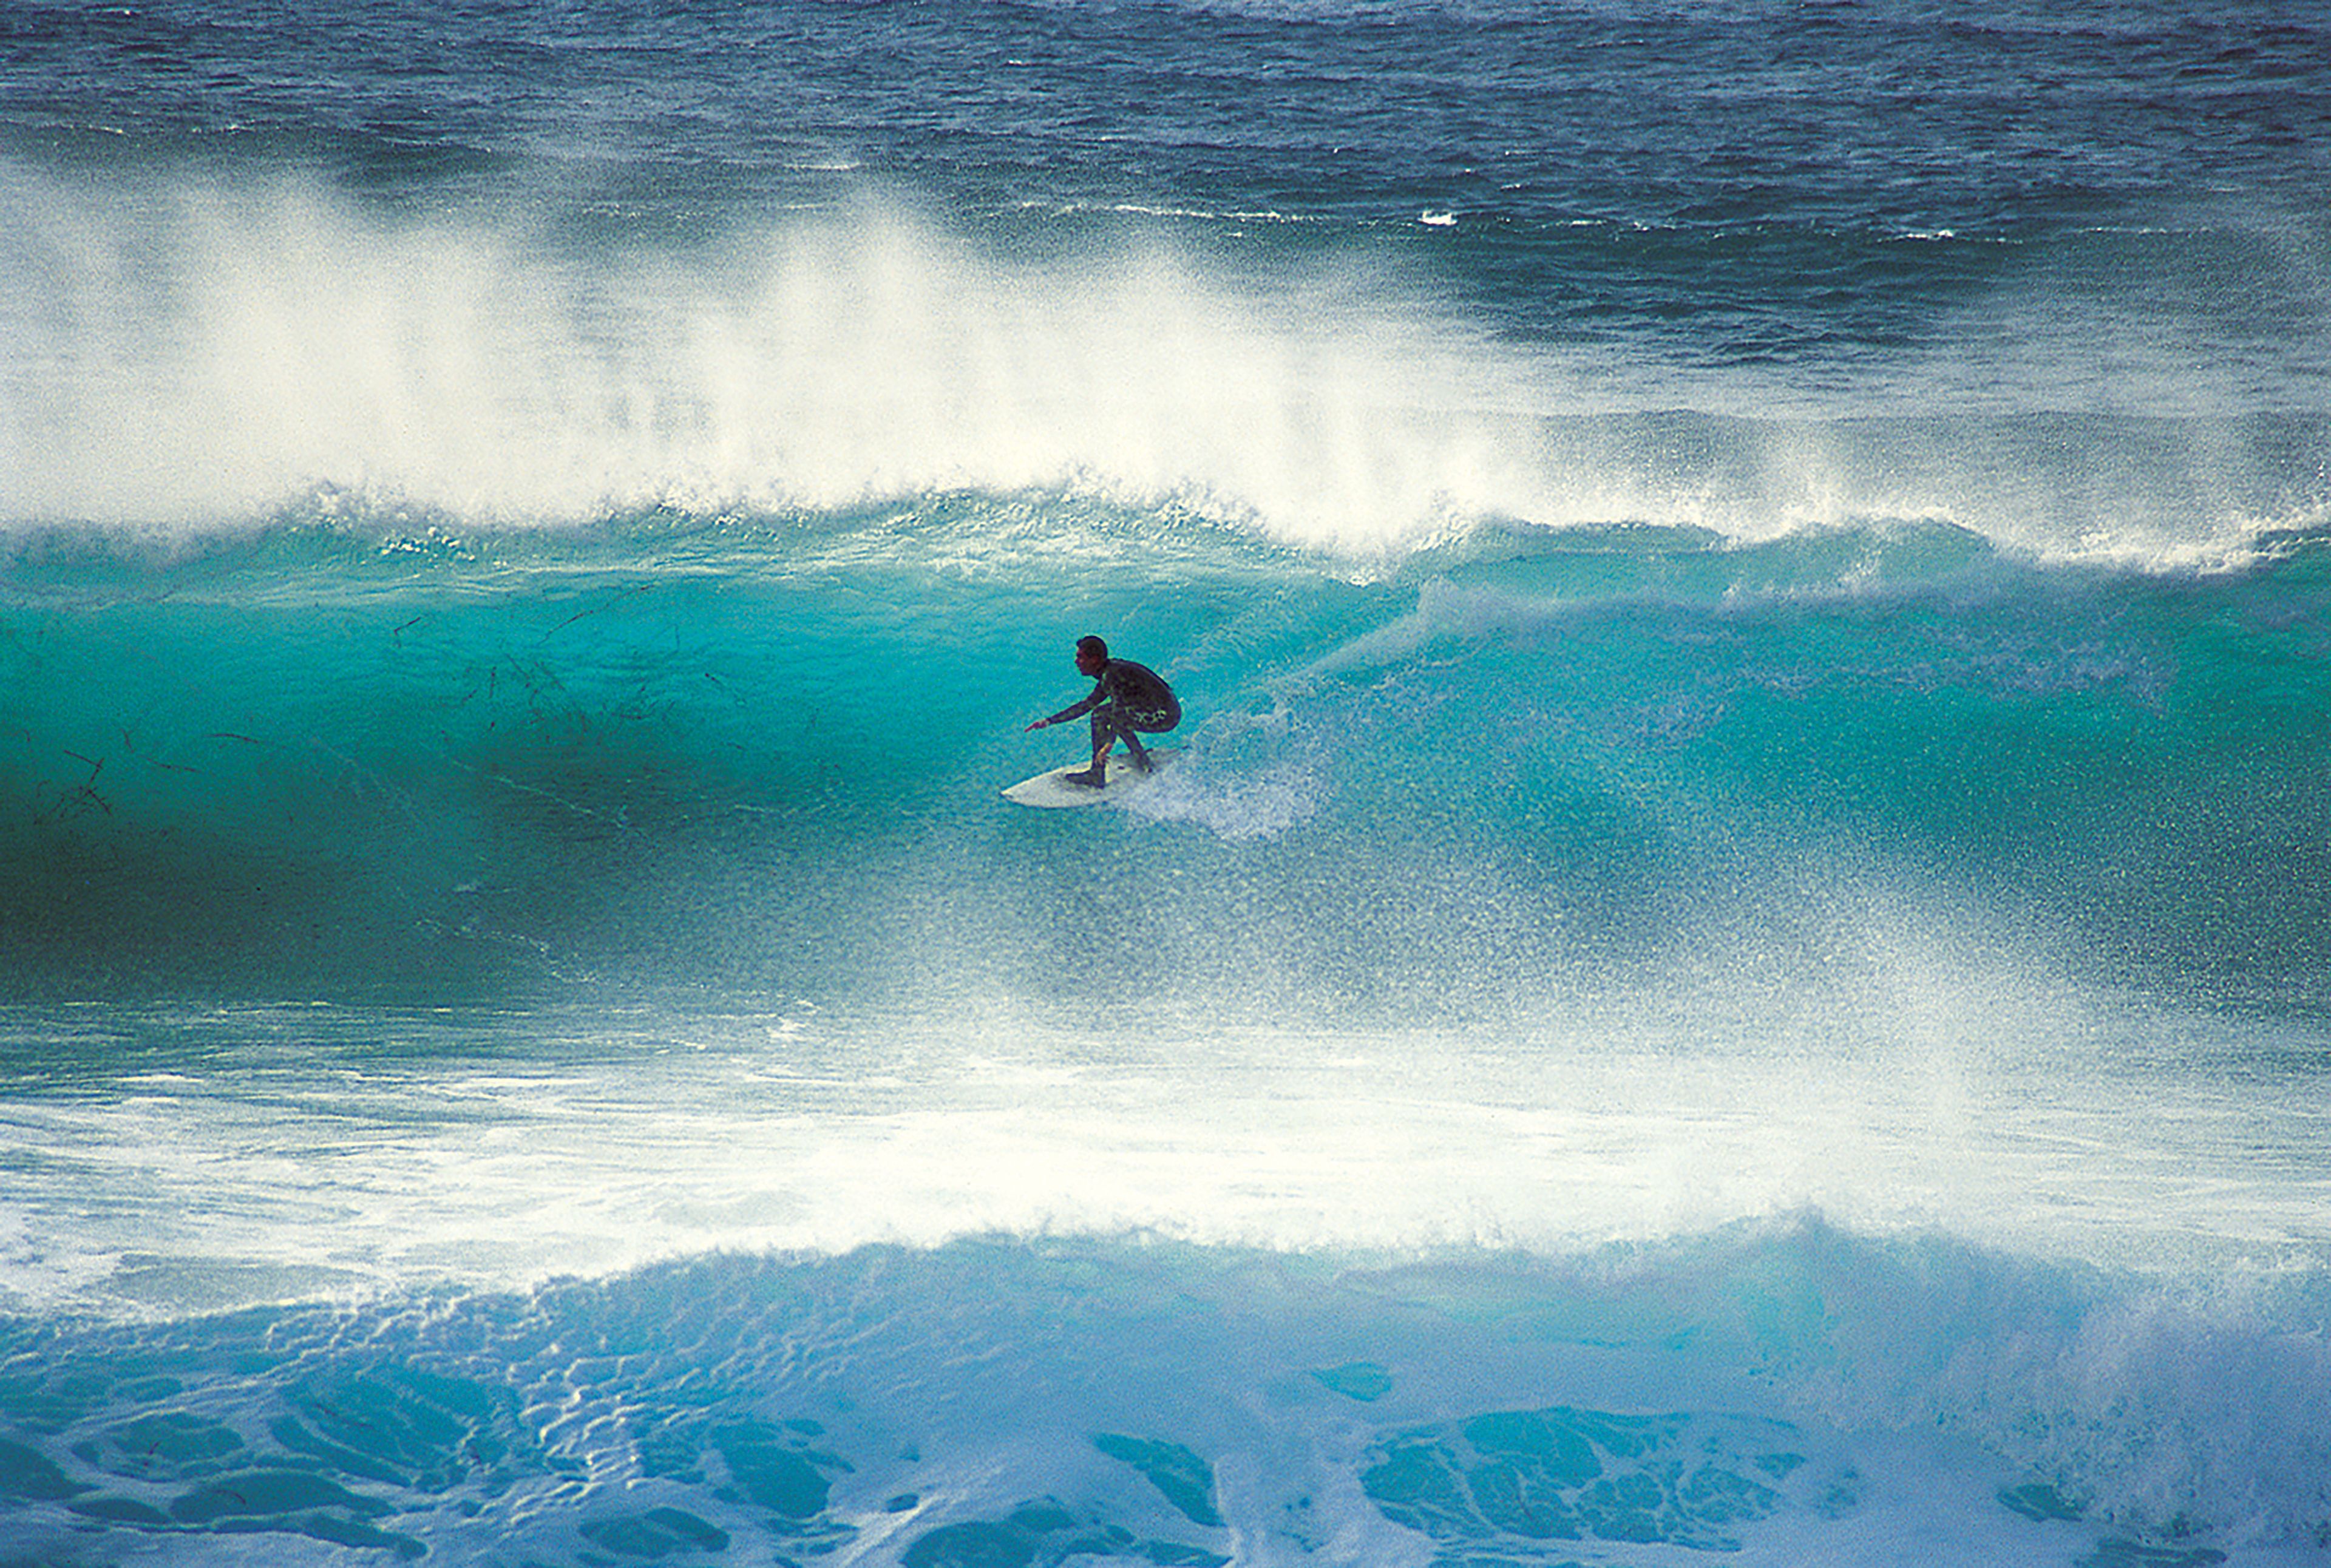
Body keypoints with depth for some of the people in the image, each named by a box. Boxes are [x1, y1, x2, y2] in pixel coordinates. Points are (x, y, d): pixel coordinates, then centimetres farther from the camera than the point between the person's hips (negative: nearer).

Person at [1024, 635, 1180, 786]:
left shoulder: (1112, 674, -17)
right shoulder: (1108, 674, 13)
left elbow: (1119, 705, -29)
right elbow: (1087, 705, 21)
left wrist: (1109, 745, -36)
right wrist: (1049, 721, 20)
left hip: (1165, 716, -10)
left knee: (1117, 714, -23)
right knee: (1099, 715, 16)